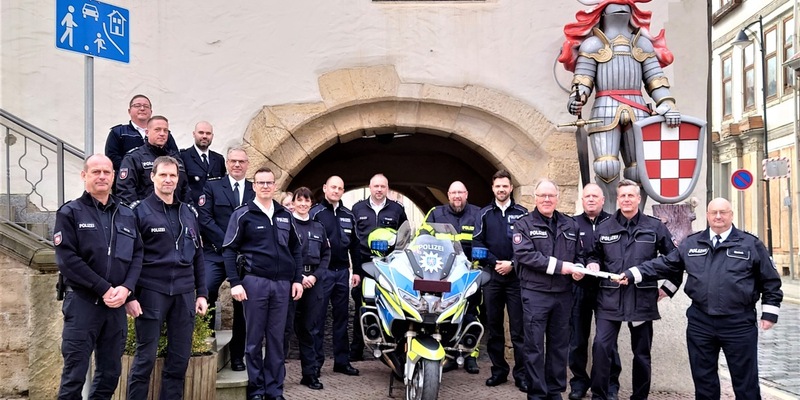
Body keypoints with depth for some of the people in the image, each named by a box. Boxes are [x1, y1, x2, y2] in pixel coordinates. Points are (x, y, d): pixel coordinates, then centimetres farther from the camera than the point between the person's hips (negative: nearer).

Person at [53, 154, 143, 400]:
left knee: (111, 373, 11)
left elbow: (137, 255, 8)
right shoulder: (70, 213, 0)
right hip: (82, 301, -4)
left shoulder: (127, 215, 13)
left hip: (116, 304, 4)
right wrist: (104, 289, -15)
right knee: (75, 374, -1)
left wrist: (126, 288, -9)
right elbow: (67, 259, -10)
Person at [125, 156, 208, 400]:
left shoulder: (189, 213, 11)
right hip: (151, 291, -4)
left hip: (184, 293, 4)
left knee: (180, 359, 9)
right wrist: (130, 295, -10)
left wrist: (202, 293, 10)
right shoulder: (139, 211, -2)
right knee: (145, 358, 2)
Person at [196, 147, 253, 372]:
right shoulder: (212, 187, 6)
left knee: (242, 305, 6)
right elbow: (204, 219, -4)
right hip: (216, 254, -2)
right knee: (206, 294, -20)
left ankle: (237, 355, 17)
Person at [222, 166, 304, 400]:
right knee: (254, 338, 5)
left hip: (282, 283, 3)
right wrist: (234, 282, -10)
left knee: (276, 338, 8)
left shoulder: (285, 215, 12)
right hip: (254, 281, -3)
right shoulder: (242, 214, 0)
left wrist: (298, 279, 7)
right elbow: (229, 250, -2)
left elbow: (296, 249, 15)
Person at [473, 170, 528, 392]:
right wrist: (494, 262, -7)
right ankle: (498, 370, 17)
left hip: (516, 276, -2)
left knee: (518, 328, -2)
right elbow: (477, 243, 4)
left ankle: (522, 374, 5)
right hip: (492, 275, 2)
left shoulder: (522, 213, 5)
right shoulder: (485, 213, 9)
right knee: (494, 326, 7)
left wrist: (512, 264, -11)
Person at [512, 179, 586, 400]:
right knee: (534, 346, 1)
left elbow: (580, 254, 19)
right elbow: (525, 255, -16)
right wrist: (560, 266, -20)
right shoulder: (524, 224, -3)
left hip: (563, 294, 5)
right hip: (535, 293, -4)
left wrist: (579, 269, -4)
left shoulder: (570, 224, 12)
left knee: (559, 345, 12)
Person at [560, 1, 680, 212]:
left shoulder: (642, 43, 22)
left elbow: (655, 79, 14)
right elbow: (583, 78, 3)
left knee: (640, 169, -2)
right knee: (606, 167, -18)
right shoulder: (593, 43, 14)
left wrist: (667, 106, -2)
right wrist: (577, 98, -20)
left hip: (637, 111, 3)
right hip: (606, 110, -3)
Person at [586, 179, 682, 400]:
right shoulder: (604, 228, 7)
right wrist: (593, 264, -3)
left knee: (641, 352, 10)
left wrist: (668, 287, 7)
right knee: (601, 346, -9)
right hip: (609, 299, 1)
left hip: (642, 299, 0)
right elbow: (595, 255, 19)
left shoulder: (655, 226, 2)